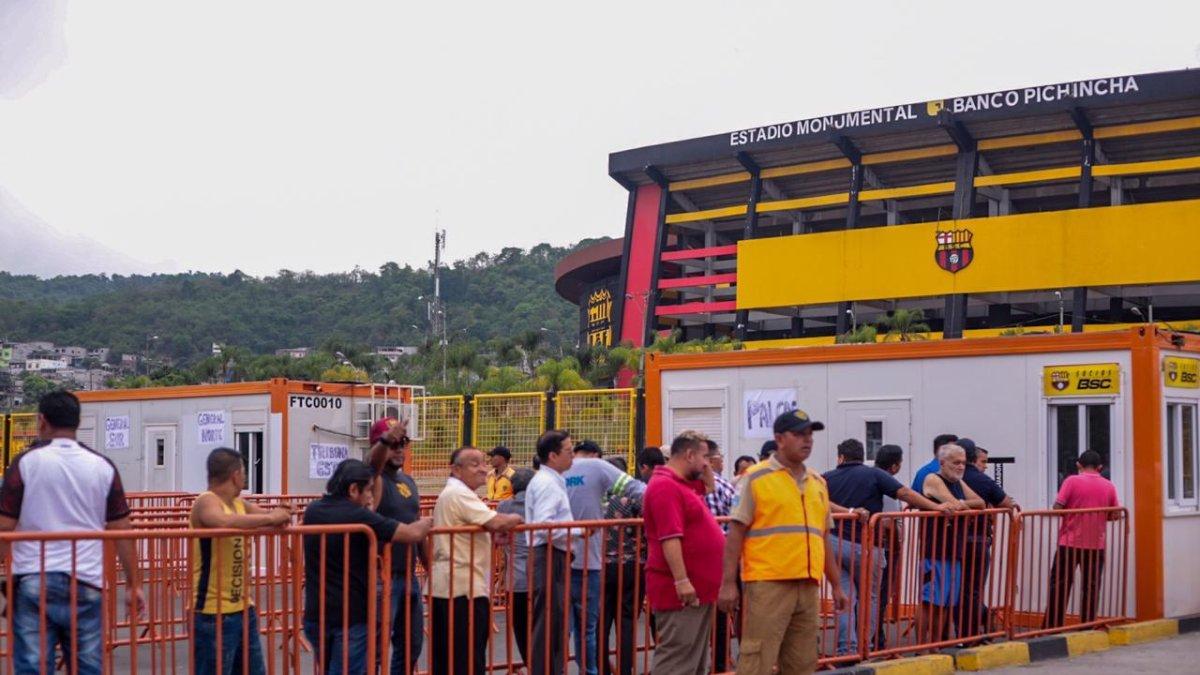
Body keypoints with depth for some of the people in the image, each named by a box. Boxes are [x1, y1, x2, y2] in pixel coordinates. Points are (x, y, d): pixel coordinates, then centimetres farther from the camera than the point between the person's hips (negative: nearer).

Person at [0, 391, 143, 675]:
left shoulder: (26, 462, -2)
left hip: (34, 583, -2)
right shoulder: (103, 467, 5)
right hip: (86, 585, 2)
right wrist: (133, 584, 11)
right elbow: (122, 531, 5)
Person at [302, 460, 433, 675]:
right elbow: (414, 534, -16)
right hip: (351, 617, -7)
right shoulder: (360, 517, -16)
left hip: (316, 614, 7)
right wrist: (427, 522, 5)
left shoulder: (312, 512, 3)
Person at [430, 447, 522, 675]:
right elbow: (496, 522, -24)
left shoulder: (450, 493, 19)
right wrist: (515, 520, -4)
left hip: (446, 586, 10)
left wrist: (494, 537, 4)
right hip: (464, 588, -10)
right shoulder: (460, 494, -14)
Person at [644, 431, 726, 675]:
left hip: (698, 590, 11)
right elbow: (669, 538, -23)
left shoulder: (684, 485, 16)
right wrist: (681, 580, -27)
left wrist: (706, 471, 17)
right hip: (681, 591, -11)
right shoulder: (665, 486, -16)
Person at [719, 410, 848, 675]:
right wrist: (728, 583, -11)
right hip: (768, 586, -6)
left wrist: (836, 585, 20)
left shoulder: (818, 482, 16)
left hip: (809, 586, 6)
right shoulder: (756, 478, -2)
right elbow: (736, 533, -4)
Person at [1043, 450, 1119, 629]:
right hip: (1096, 546, 2)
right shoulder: (1109, 486, 3)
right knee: (1091, 589, 8)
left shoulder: (1072, 481, -7)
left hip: (1070, 543, -2)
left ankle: (1051, 627, 4)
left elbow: (1057, 507, -11)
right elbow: (1116, 515, 6)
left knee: (1059, 586, 5)